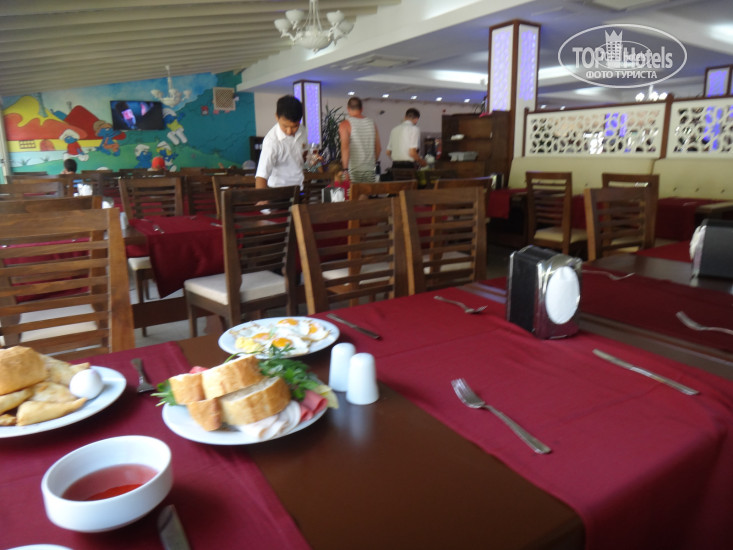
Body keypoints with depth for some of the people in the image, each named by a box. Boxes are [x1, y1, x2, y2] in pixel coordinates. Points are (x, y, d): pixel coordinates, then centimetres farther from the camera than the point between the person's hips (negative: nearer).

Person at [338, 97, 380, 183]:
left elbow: (345, 147, -16)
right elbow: (378, 147, 13)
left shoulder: (345, 124, -4)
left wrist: (345, 169, -18)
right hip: (370, 170, 4)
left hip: (353, 170, -4)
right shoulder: (371, 123, 10)